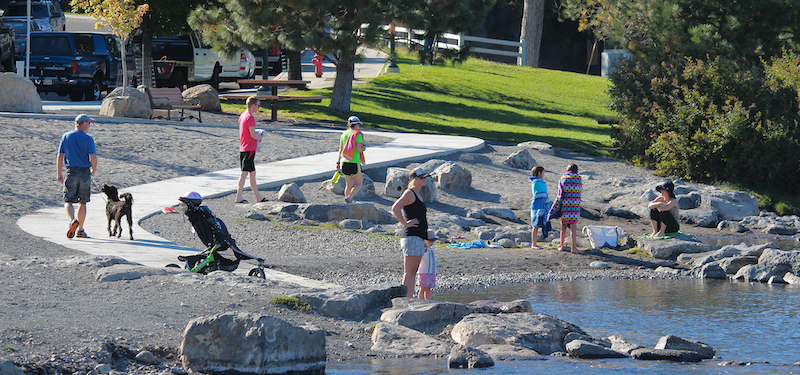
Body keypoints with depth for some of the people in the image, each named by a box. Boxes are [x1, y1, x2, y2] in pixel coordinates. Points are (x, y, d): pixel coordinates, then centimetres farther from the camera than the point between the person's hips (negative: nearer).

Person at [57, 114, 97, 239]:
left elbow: (60, 156, 3)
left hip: (71, 172, 1)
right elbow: (93, 157, -11)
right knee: (82, 202, 12)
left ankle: (72, 220, -28)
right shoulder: (88, 139, -4)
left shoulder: (65, 137, 4)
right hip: (85, 172, -1)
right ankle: (80, 230, 16)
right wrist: (93, 170, 8)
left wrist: (59, 173, 11)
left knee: (68, 202, 1)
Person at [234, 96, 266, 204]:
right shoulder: (250, 117, -15)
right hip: (249, 149, -10)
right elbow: (253, 135, -20)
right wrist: (260, 137, 0)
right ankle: (238, 197, -9)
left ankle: (258, 197, 20)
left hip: (242, 148, 10)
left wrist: (258, 136, 14)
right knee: (245, 172, -8)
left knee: (252, 173, 14)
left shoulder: (242, 115, 15)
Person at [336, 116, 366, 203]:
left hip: (345, 163, 5)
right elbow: (358, 149, -17)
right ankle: (349, 197, -14)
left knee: (349, 184, 18)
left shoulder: (344, 134, 8)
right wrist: (363, 148, 5)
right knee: (359, 184, 9)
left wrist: (338, 162, 18)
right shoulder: (358, 134, -9)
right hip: (355, 163, -5)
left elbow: (340, 150, 11)